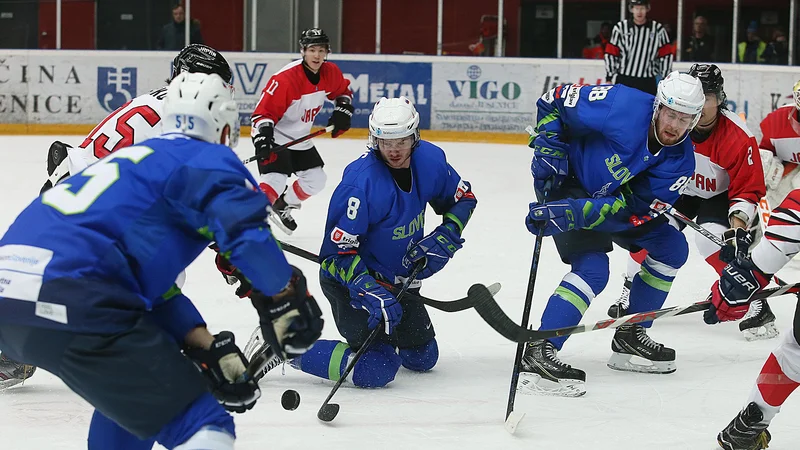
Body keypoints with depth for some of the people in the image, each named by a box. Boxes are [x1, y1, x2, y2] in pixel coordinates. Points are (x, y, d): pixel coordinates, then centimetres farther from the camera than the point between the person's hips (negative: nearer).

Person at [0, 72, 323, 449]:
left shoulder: (143, 157, 31)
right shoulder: (208, 159, 6)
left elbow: (151, 277, 26)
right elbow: (246, 232, -13)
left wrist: (205, 348, 18)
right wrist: (286, 299, 0)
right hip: (67, 304, -9)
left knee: (130, 390, 33)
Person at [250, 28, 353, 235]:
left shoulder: (330, 73, -6)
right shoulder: (285, 78, -29)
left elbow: (343, 91, 16)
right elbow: (263, 111, -27)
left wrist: (342, 112, 1)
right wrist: (262, 139, -37)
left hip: (301, 139, 8)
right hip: (275, 138, -8)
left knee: (316, 179, 12)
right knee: (276, 179, -25)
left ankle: (283, 208, 31)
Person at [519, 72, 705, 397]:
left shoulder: (680, 161, -14)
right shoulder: (621, 105, -28)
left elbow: (628, 211, -24)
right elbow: (553, 102, -14)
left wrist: (572, 214, -36)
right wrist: (548, 149, -22)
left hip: (611, 195, 7)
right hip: (566, 182, -7)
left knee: (671, 248, 7)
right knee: (592, 268, -24)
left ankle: (630, 337, 20)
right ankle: (537, 355, -27)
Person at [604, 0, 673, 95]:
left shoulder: (658, 29, 2)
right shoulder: (620, 27, -1)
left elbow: (665, 55, 6)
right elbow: (611, 53, 3)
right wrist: (608, 79, 1)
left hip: (647, 83, 1)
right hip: (623, 80, -1)